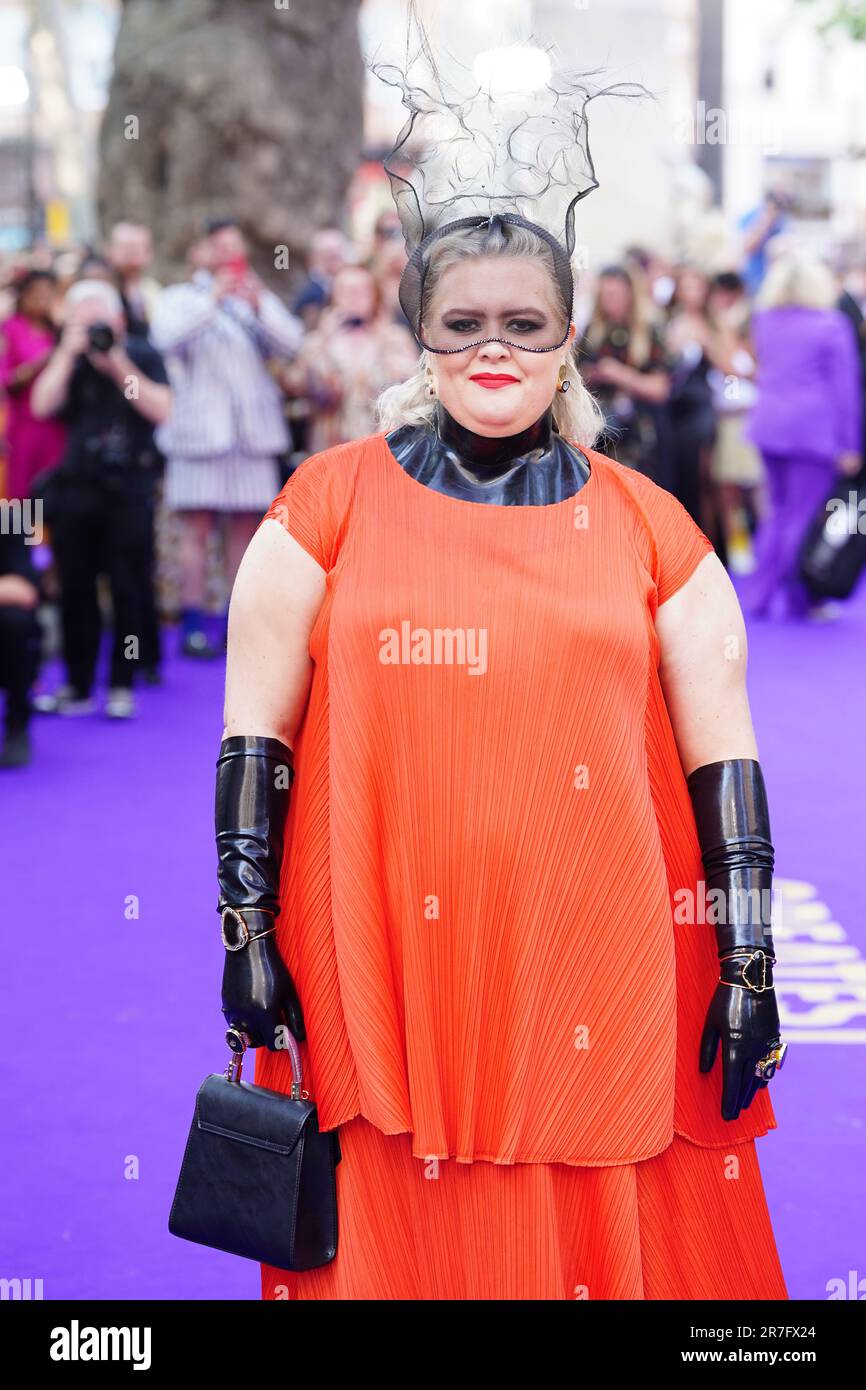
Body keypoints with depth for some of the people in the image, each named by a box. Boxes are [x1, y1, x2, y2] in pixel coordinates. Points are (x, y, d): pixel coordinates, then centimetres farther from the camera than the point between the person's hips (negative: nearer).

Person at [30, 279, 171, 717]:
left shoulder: (142, 355, 3)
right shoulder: (68, 361, 7)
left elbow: (161, 410, -9)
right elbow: (42, 406, -8)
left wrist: (121, 367, -15)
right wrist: (68, 352, -11)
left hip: (129, 488, -2)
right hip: (76, 488, 2)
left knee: (130, 591, -1)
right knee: (75, 590, 4)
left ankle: (122, 686, 9)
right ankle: (77, 686, 13)